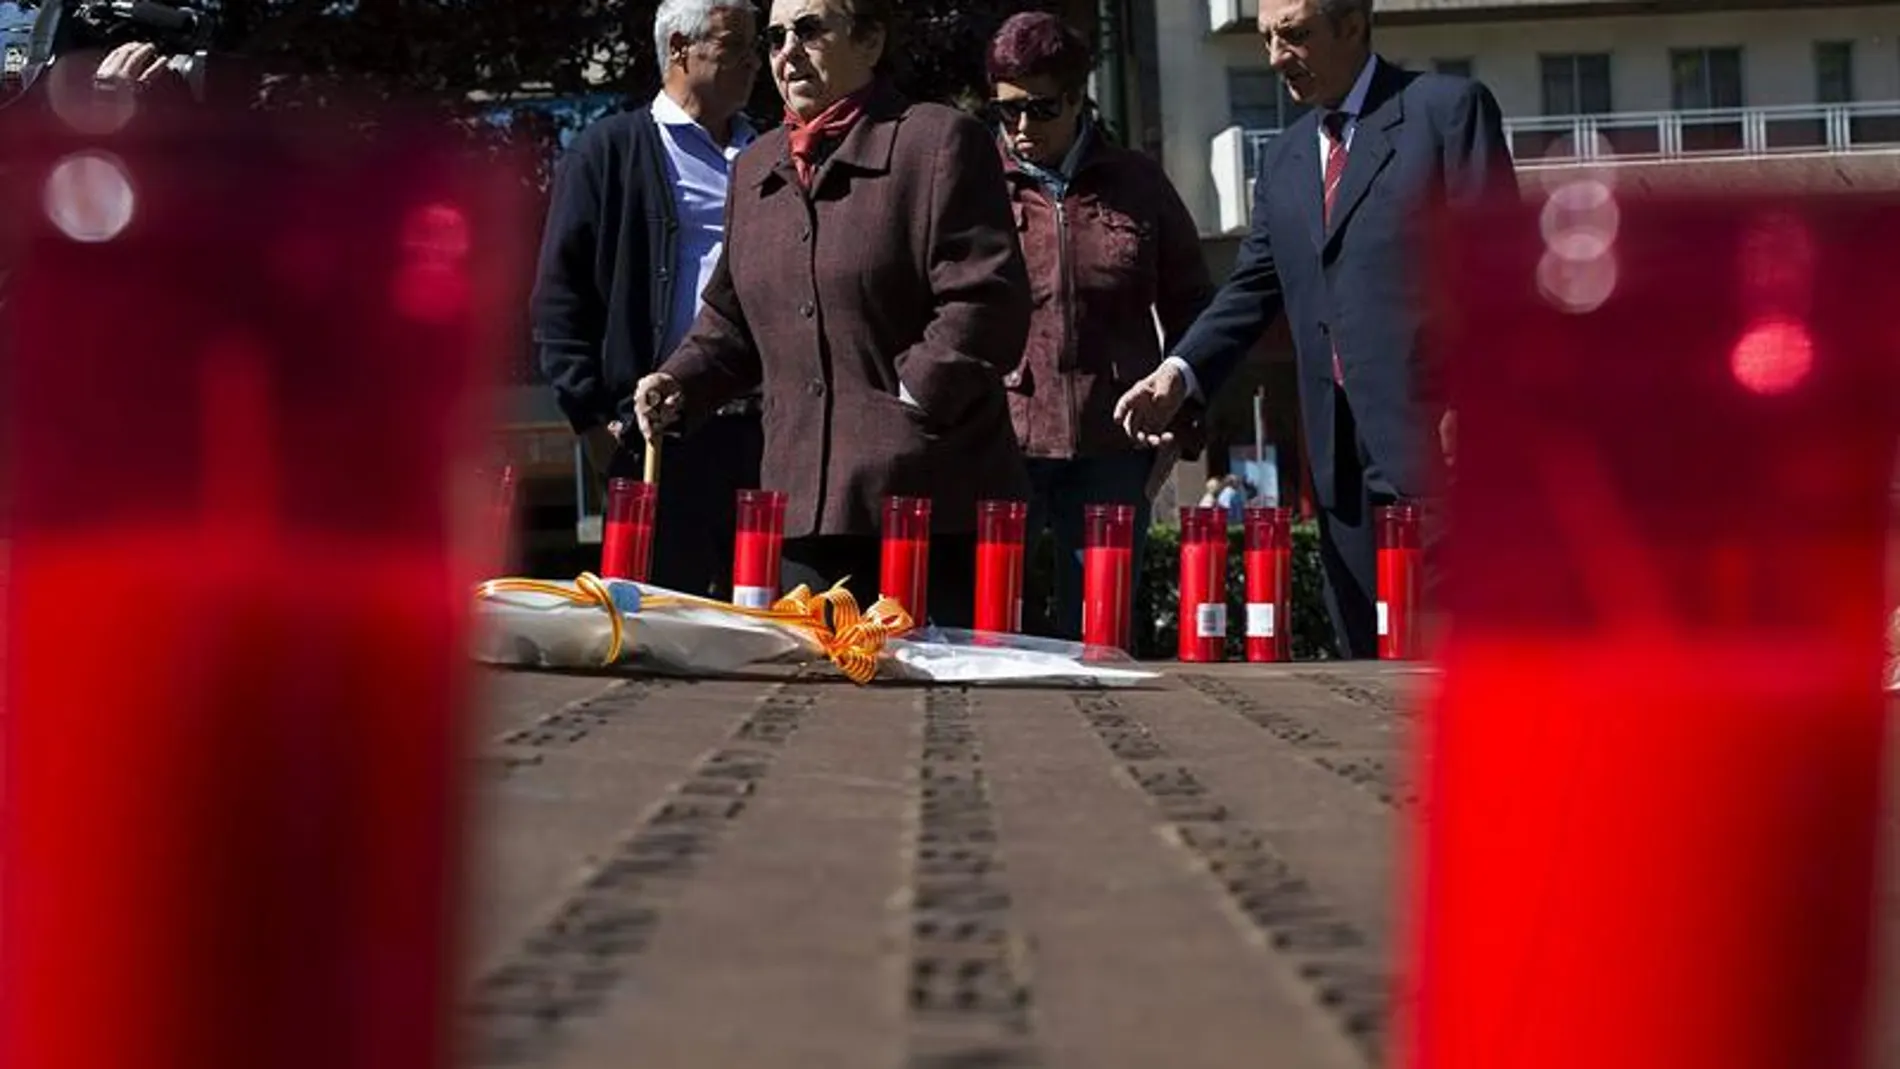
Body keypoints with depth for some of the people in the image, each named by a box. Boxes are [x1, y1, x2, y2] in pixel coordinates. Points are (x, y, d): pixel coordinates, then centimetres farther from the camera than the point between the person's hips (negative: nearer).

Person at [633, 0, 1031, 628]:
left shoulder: (940, 143, -3)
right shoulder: (757, 169, 19)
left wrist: (910, 404, -13)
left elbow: (987, 304, -10)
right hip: (804, 507, 6)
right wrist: (682, 381, 10)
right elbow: (735, 319, 27)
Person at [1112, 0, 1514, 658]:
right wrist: (1180, 372, 0)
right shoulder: (1284, 160, 20)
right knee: (1366, 659, 7)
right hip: (1341, 459, 6)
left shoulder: (1449, 109, 0)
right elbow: (1253, 287, 17)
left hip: (1436, 439, -6)